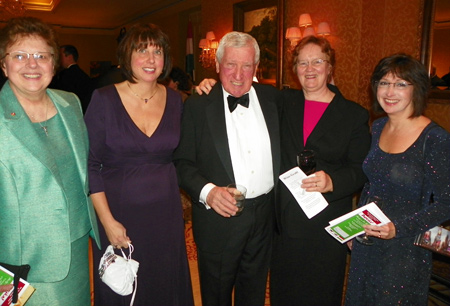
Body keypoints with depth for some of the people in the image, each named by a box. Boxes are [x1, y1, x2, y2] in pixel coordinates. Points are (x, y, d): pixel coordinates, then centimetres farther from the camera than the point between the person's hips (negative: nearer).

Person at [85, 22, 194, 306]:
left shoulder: (175, 100, 1)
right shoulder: (104, 99, -9)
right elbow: (90, 164, -8)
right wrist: (107, 220, -12)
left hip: (166, 213, 3)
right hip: (120, 213, -2)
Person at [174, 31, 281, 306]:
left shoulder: (272, 98, 3)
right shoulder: (198, 105, -7)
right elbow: (183, 162, -8)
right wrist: (207, 191, -23)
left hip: (265, 215, 3)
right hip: (219, 214, -3)